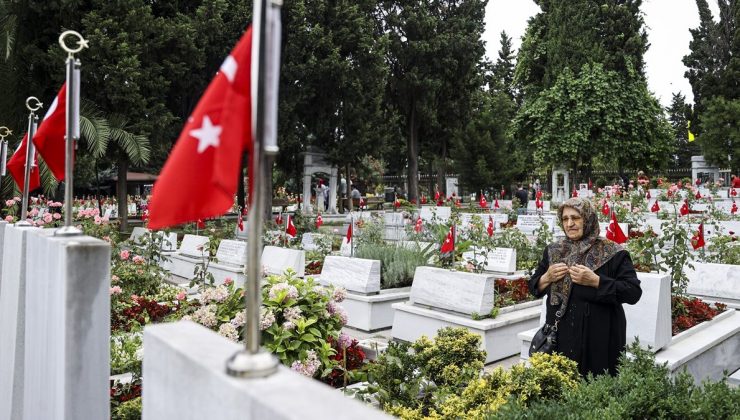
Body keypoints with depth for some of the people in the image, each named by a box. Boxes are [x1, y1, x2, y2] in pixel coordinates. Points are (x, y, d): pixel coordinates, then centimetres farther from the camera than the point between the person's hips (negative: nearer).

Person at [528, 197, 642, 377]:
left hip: (599, 340, -3)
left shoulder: (612, 253, -6)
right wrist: (547, 277, -8)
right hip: (560, 337, 4)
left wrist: (595, 281, -21)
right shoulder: (553, 250, 7)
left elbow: (633, 293, -11)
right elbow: (533, 287, 13)